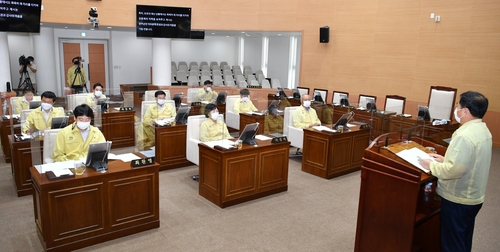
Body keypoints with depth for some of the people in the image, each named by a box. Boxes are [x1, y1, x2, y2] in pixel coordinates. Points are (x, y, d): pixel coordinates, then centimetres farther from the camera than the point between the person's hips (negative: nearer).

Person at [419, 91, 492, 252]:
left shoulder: (465, 135, -26)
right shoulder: (483, 130, 5)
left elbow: (454, 170, -30)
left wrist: (432, 165, -16)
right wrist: (445, 159, 10)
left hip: (458, 199, -9)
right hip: (473, 197, 9)